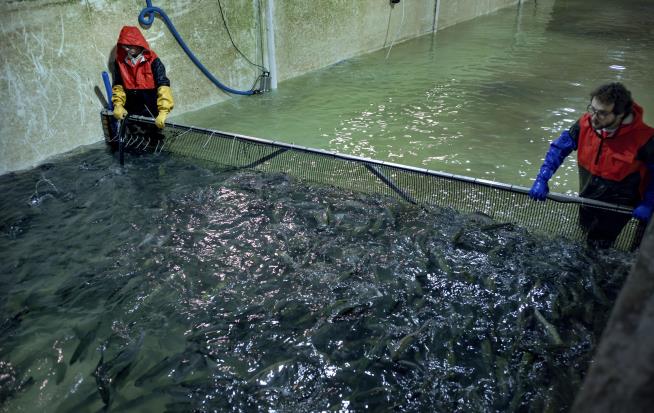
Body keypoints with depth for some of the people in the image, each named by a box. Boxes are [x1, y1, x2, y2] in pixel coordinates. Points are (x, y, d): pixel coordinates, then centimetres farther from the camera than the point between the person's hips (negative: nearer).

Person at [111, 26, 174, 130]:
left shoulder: (152, 61, -12)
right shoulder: (120, 61, 2)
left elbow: (163, 85, -21)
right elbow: (118, 85, 9)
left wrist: (163, 112, -33)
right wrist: (118, 105, -8)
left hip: (151, 111, -4)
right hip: (130, 112, 4)